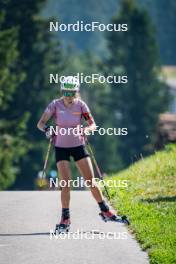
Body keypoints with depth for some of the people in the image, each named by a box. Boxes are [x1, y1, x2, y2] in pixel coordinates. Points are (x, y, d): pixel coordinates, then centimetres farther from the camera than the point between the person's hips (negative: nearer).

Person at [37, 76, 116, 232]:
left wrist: (86, 130, -28)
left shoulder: (81, 105, -7)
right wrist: (46, 129, -35)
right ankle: (65, 218, 0)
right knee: (66, 183, -11)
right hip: (61, 147, -1)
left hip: (78, 145, 1)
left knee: (91, 181, 0)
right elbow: (40, 123, -13)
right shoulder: (55, 105, -11)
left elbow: (93, 125, -6)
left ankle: (105, 211, 16)